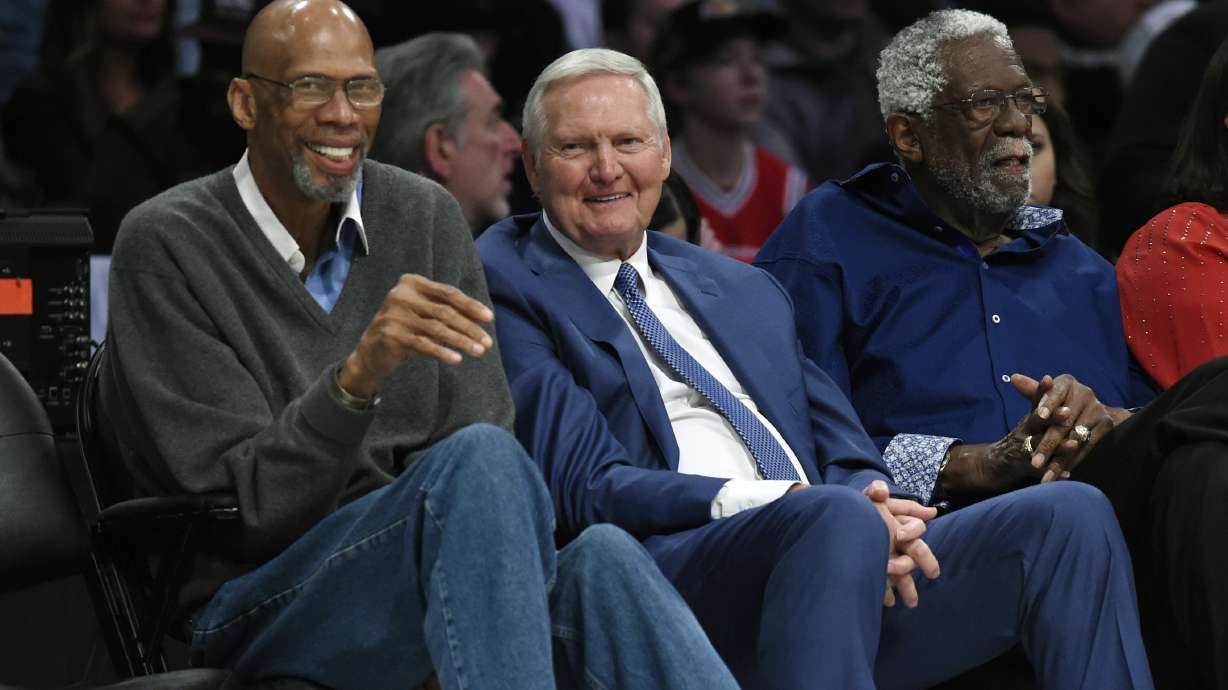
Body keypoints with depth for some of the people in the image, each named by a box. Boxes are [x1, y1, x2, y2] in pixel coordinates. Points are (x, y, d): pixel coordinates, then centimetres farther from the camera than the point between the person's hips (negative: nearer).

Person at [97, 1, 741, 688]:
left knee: (602, 560, -33)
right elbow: (253, 509, -11)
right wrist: (359, 373, -29)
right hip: (255, 604, -4)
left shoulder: (428, 218, 9)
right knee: (481, 459, -34)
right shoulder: (165, 243, -5)